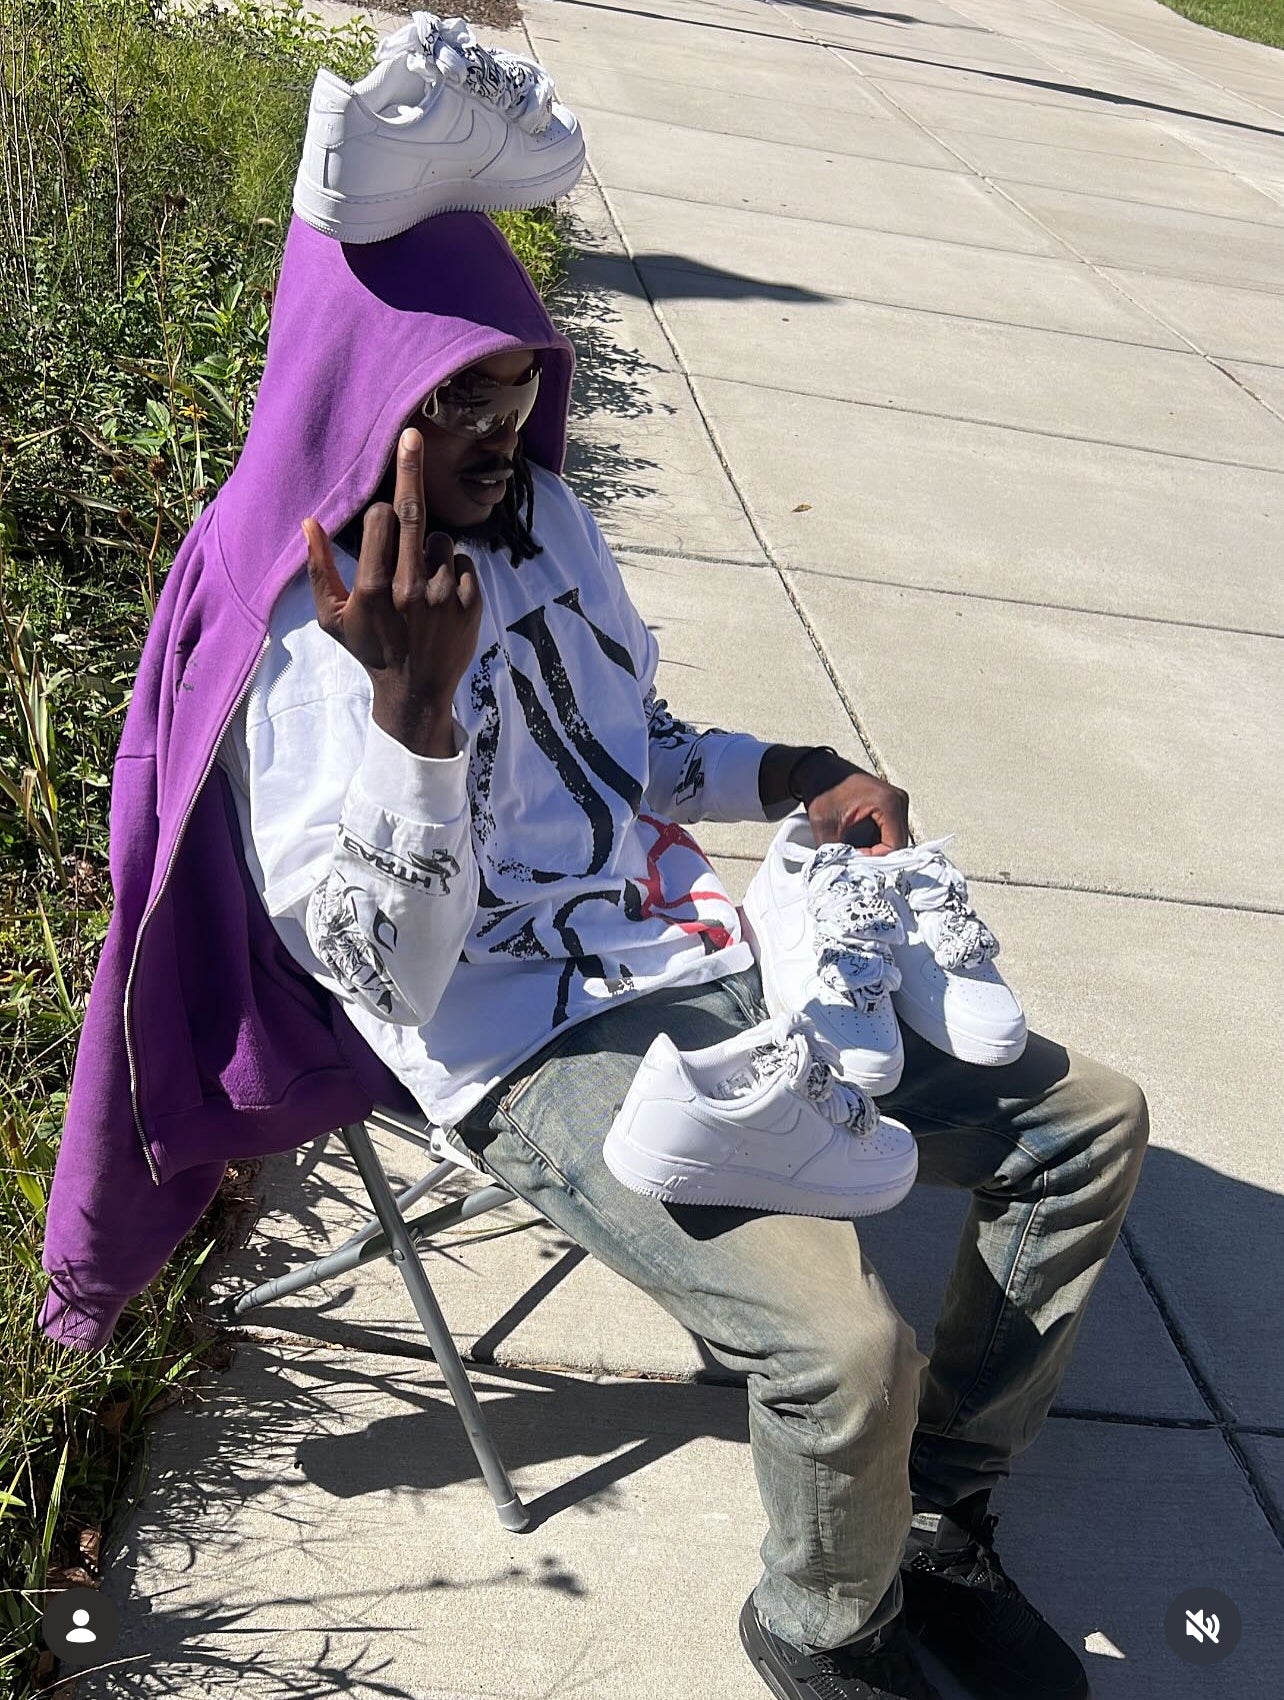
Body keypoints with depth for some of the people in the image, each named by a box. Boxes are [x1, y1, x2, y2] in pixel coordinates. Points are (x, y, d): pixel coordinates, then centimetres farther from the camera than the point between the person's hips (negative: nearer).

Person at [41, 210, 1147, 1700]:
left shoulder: (542, 511, 10)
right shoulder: (300, 636, -12)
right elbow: (391, 985, -19)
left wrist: (791, 776, 5)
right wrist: (415, 704, -32)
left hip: (705, 959, 8)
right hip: (533, 1055, -8)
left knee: (1089, 1123, 6)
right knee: (843, 1347, -29)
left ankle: (936, 1520, 21)